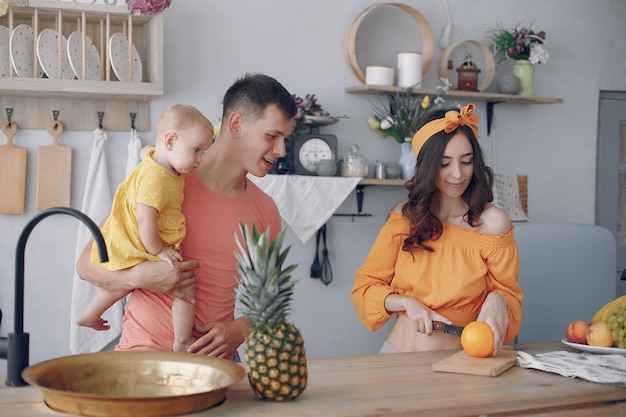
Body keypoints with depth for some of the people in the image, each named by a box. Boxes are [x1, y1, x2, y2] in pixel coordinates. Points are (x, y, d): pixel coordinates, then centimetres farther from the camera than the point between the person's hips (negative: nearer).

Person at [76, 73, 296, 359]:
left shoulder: (266, 211, 8)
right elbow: (86, 265, -3)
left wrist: (241, 329, -4)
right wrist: (140, 277, -22)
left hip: (216, 359, 5)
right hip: (143, 353, -4)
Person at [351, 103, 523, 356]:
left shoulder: (492, 223, -3)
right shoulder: (404, 218, 5)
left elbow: (508, 293, 6)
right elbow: (364, 287, 8)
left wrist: (497, 301, -16)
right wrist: (407, 302, -8)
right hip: (397, 355, -1)